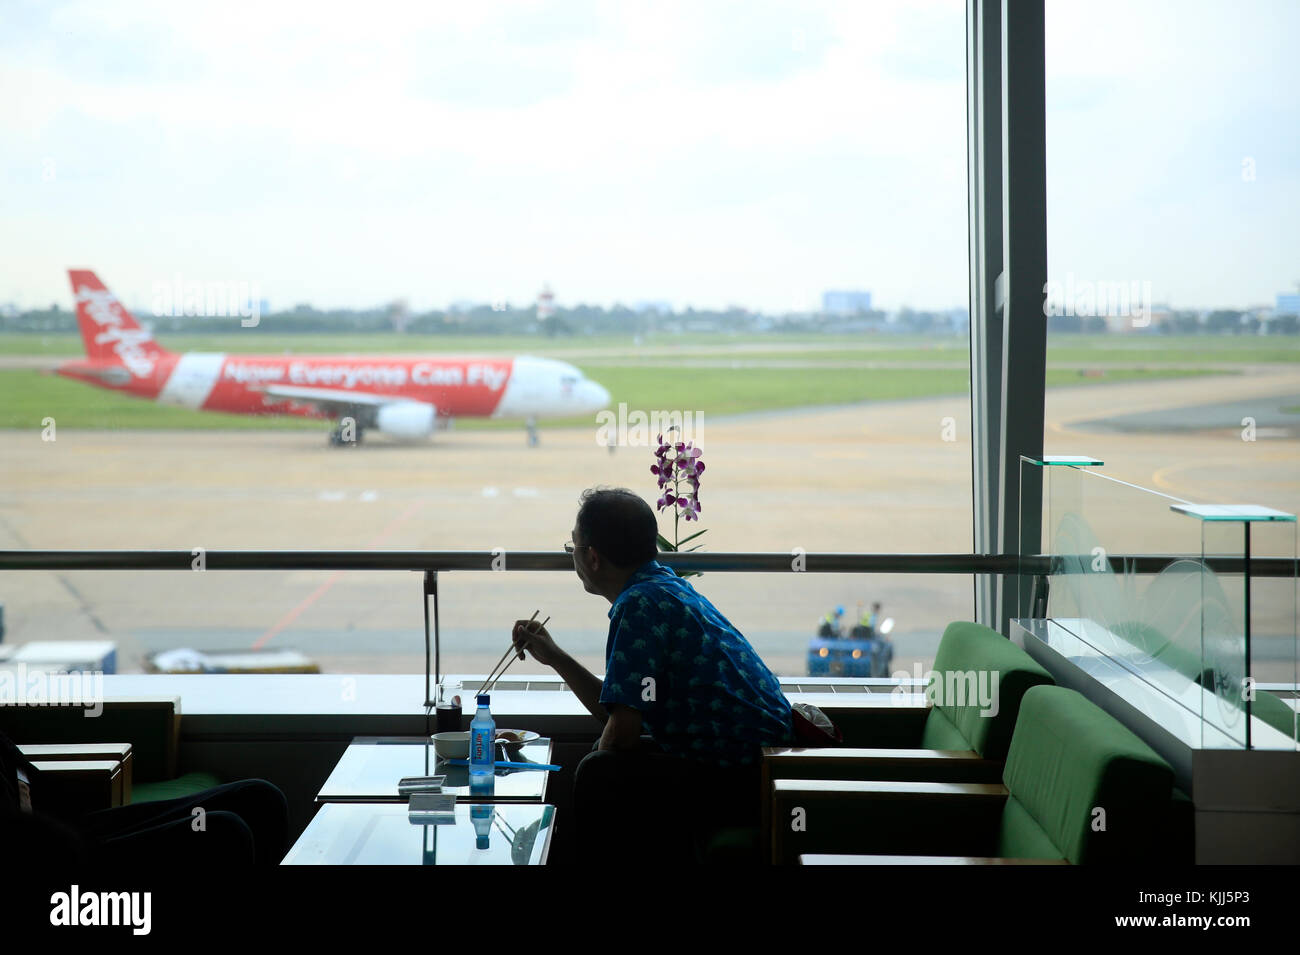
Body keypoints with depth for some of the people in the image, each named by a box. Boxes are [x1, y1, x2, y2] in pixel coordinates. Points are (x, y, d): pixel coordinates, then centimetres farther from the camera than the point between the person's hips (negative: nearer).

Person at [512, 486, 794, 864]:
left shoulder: (641, 603, -17)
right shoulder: (668, 588, 14)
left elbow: (623, 731, -20)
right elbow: (622, 714, 20)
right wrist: (554, 656, 23)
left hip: (740, 781, -10)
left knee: (600, 774, -13)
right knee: (609, 759, 19)